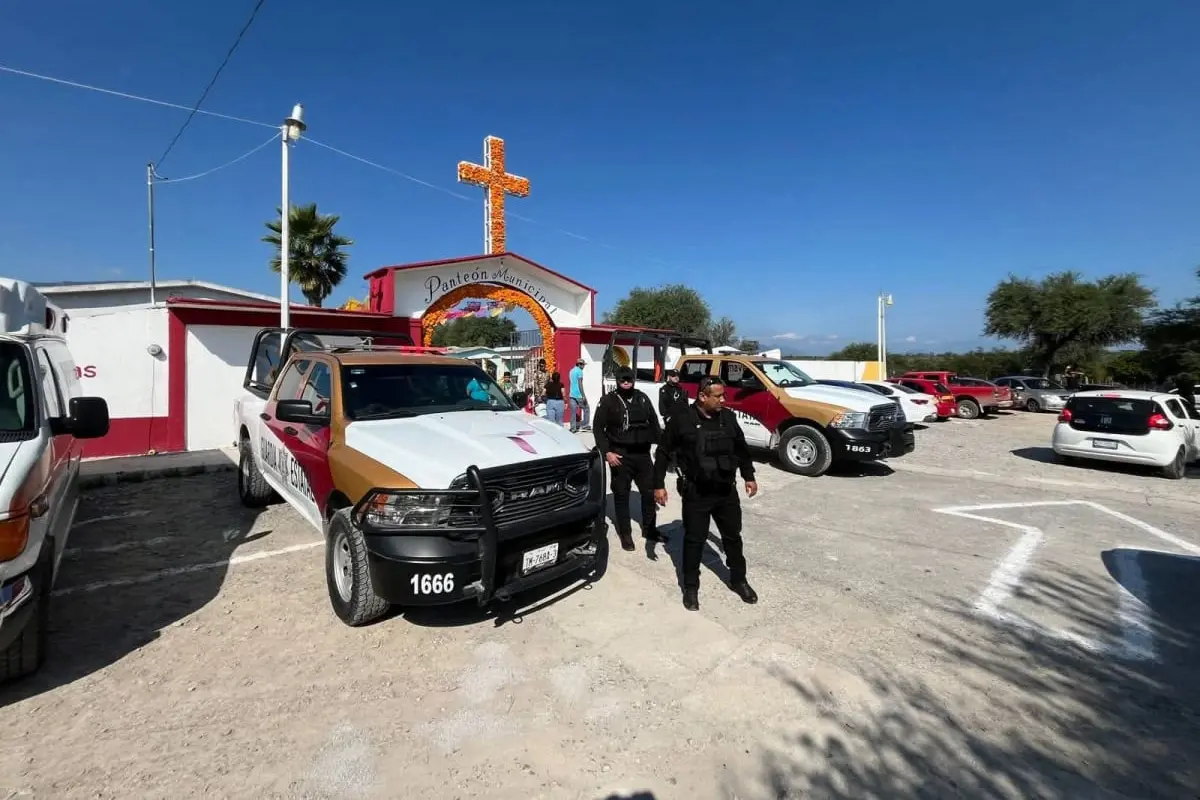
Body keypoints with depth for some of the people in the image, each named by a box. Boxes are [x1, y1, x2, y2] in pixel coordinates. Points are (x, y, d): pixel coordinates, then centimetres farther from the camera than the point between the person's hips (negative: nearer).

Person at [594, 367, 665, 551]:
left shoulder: (642, 398, 8)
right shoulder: (608, 401, -5)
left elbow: (654, 423, 12)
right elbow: (599, 428, -5)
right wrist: (607, 452, -14)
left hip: (643, 453, 4)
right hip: (620, 455, -4)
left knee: (650, 492, 11)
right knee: (622, 495, 5)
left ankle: (649, 529, 28)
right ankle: (625, 533, 19)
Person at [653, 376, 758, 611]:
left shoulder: (728, 417, 1)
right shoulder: (682, 420, -13)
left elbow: (741, 448, 15)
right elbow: (663, 453, -6)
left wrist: (749, 476, 15)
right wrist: (659, 485, -8)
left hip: (727, 491, 4)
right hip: (696, 493, -4)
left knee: (733, 536, 16)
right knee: (694, 540, 6)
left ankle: (738, 580, 36)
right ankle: (691, 587, 23)